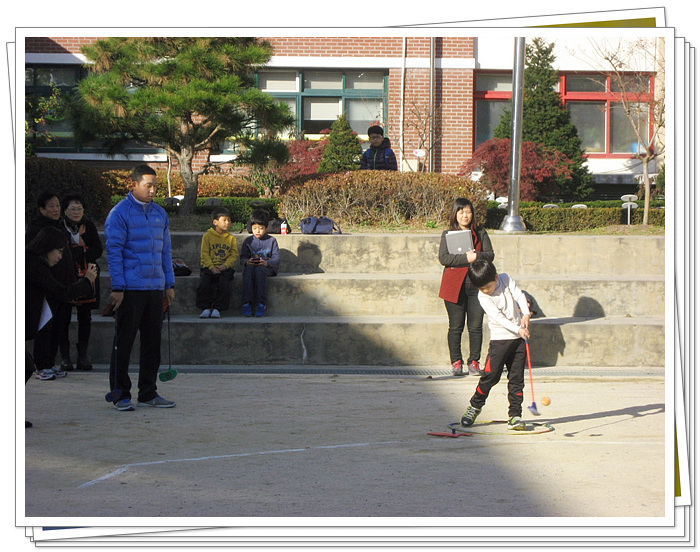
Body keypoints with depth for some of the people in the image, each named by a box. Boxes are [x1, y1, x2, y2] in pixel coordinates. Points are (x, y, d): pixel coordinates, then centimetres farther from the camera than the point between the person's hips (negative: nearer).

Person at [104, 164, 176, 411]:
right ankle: (120, 394, 7)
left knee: (153, 340, 9)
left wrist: (169, 284, 14)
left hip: (156, 289, 6)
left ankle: (148, 393, 18)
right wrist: (118, 287, -13)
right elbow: (114, 251, -8)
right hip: (130, 289, -6)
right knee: (124, 341, -1)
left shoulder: (160, 213, 13)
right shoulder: (120, 213, -6)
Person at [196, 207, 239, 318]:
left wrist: (225, 265, -14)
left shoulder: (231, 238, 14)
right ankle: (205, 308, -20)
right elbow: (205, 254, 0)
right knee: (205, 281, -28)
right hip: (209, 267, 0)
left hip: (225, 267, 1)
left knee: (224, 282, -29)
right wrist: (211, 267, -15)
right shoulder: (207, 236, 8)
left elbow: (234, 255, 5)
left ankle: (217, 309, -23)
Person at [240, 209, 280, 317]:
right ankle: (247, 303, -41)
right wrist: (247, 262, -17)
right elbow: (243, 257, 8)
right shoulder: (248, 241, 15)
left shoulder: (271, 240, 9)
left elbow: (276, 258, 0)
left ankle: (261, 304, -40)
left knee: (260, 270, -38)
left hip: (268, 267, -2)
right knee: (248, 270, -35)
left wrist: (267, 263, -22)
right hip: (251, 265, 2)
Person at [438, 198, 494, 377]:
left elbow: (490, 255, 4)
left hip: (477, 284, 2)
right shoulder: (447, 234, 5)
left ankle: (474, 362, 10)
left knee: (476, 326, 1)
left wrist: (477, 256, -16)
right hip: (455, 285, -1)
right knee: (456, 327, 2)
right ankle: (456, 362, 11)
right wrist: (466, 258, -17)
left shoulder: (480, 233, 11)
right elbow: (443, 258, -7)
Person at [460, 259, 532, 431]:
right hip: (500, 338, -3)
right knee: (491, 375, -8)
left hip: (519, 337, 3)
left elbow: (519, 295, -2)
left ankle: (515, 415, 5)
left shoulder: (505, 279, 1)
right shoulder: (483, 297, -11)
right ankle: (474, 407, 12)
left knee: (517, 378, 2)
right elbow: (498, 317, -19)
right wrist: (517, 330, -27)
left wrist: (526, 314, -18)